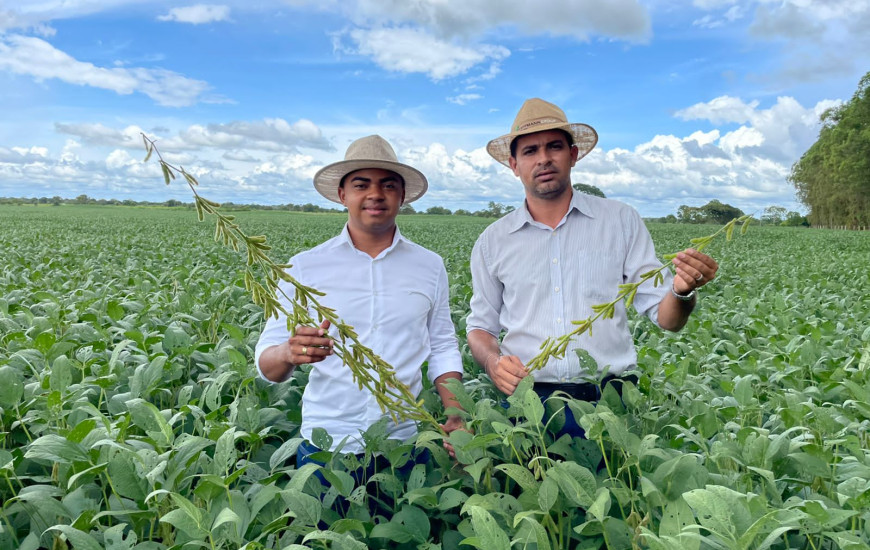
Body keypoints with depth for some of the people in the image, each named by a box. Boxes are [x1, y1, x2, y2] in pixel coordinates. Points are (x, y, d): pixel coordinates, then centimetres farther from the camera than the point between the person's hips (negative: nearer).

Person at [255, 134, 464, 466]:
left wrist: (456, 418, -6)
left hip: (405, 442, 2)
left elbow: (443, 349, 9)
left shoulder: (430, 266, 3)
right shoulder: (305, 267, -3)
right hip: (324, 446, -1)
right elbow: (266, 363, -4)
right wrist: (290, 353, -27)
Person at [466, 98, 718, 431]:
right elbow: (481, 327, 14)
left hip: (610, 395, 0)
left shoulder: (622, 221, 5)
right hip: (528, 399, 0)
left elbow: (665, 318, 5)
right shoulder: (492, 242, 8)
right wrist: (493, 362, -7)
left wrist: (682, 291, -17)